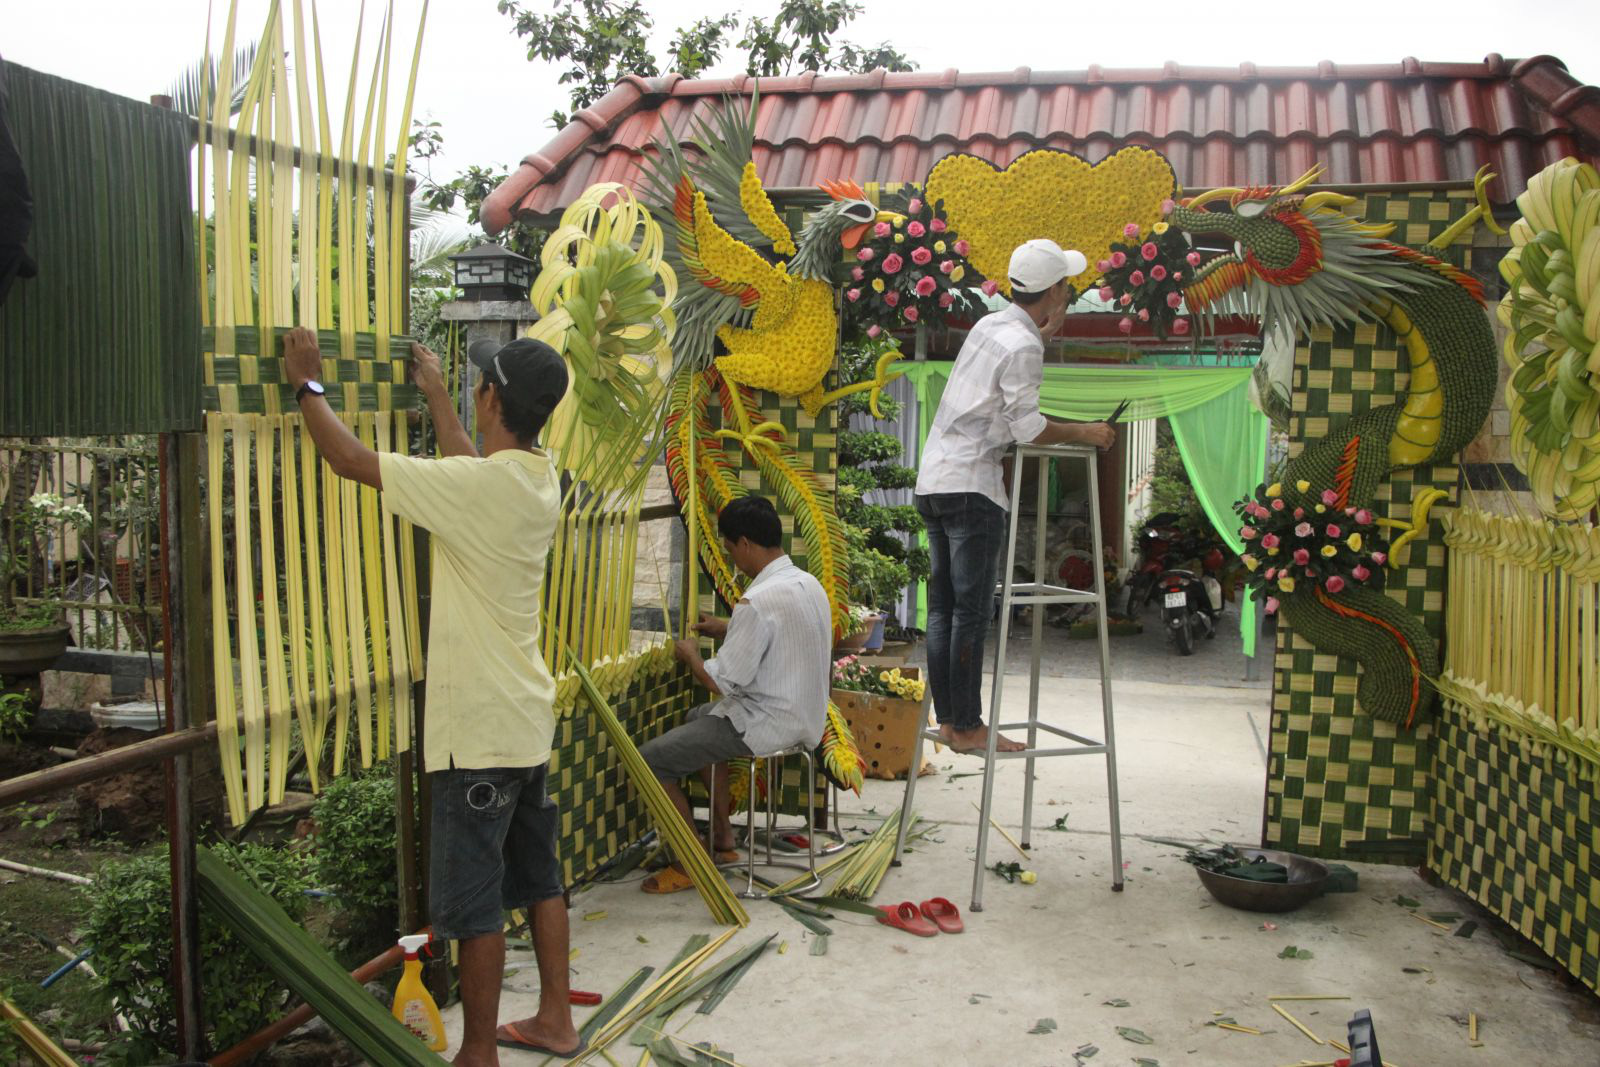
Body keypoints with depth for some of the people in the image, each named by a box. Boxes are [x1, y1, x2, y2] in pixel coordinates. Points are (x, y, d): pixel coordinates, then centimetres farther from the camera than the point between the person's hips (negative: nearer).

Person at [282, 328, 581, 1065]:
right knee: (538, 874, 19)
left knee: (474, 900, 3)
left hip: (479, 728, -9)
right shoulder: (538, 480, 3)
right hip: (527, 720, 9)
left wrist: (308, 385, 0)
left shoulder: (474, 487, -22)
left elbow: (350, 459, -16)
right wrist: (434, 394, 36)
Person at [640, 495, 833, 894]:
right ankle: (723, 837, 32)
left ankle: (691, 865, 5)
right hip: (804, 717, 10)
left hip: (765, 725, -10)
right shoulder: (808, 583, 4)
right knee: (698, 719, 32)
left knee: (650, 758, -5)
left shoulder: (757, 602, -25)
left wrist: (690, 655, -3)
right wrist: (728, 629, 19)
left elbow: (723, 683, -22)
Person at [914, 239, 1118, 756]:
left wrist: (1047, 331, 26)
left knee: (943, 606, 9)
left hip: (932, 480, 9)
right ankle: (968, 727, 0)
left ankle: (947, 719, 15)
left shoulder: (988, 326, 15)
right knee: (972, 610, -4)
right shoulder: (1023, 347, -10)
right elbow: (1028, 426, -13)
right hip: (971, 486, -9)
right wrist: (1086, 433, 0)